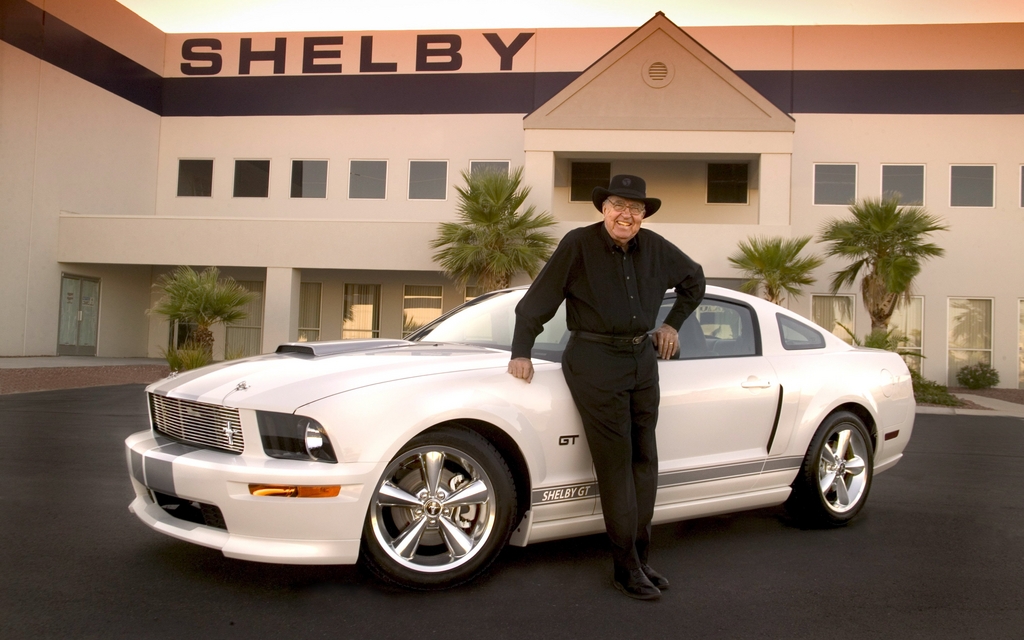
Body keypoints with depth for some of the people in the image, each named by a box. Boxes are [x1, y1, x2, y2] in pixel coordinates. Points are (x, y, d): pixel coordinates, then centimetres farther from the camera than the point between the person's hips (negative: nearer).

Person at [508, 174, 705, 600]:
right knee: (616, 464, -5)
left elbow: (693, 279, 25)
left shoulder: (655, 248, 5)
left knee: (644, 461, 7)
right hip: (595, 361, -6)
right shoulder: (578, 245, -9)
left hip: (643, 359, 6)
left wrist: (673, 323, 18)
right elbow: (537, 301, -7)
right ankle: (626, 569, 5)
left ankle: (640, 559, 18)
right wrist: (521, 352, -10)